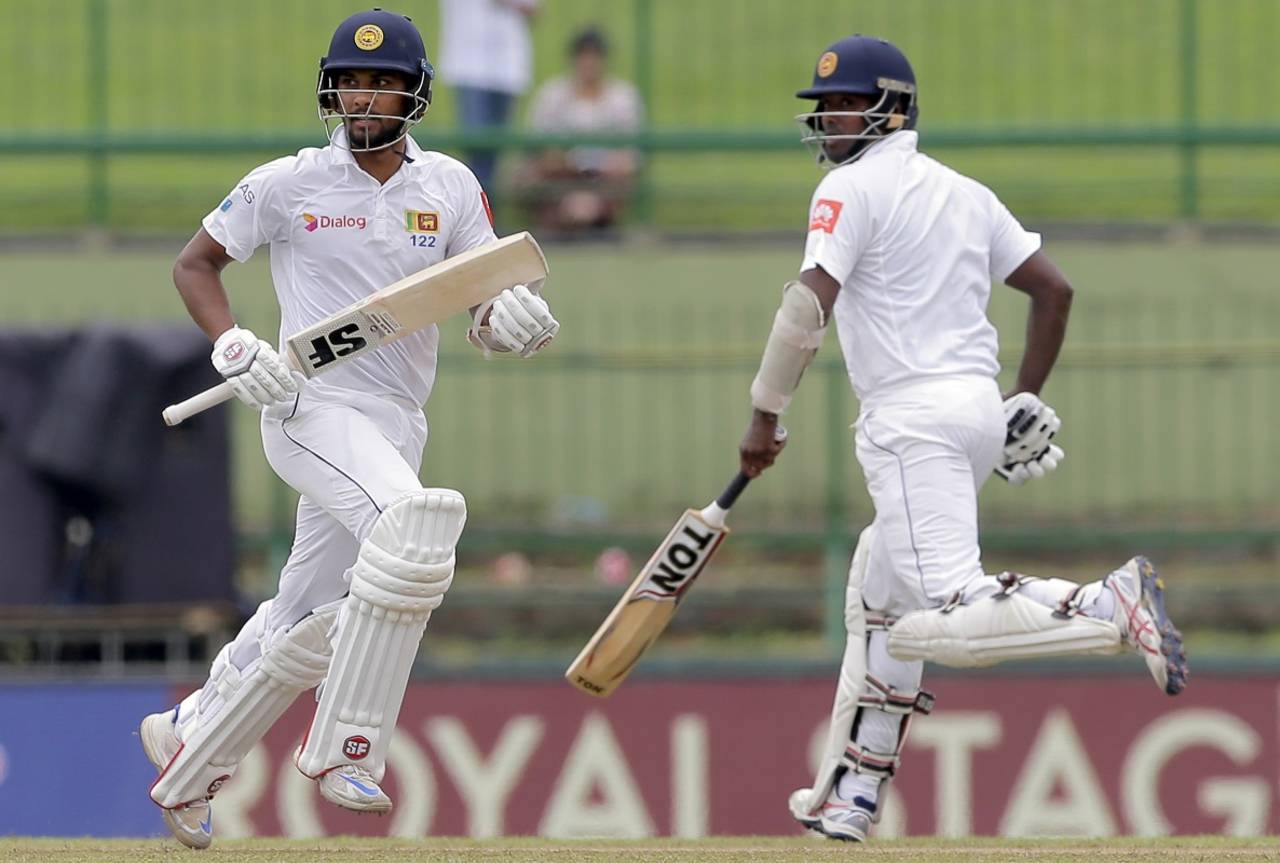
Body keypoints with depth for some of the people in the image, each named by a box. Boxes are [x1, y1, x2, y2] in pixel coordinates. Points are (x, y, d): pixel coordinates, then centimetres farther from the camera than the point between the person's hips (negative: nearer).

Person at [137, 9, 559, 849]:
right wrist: (234, 345, -11)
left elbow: (489, 311, 4)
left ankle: (189, 754, 33)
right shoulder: (290, 183, -2)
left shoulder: (451, 187, 7)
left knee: (307, 628, 11)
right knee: (414, 521, -32)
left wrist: (513, 319, -20)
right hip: (312, 409, -5)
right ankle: (345, 746, -26)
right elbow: (196, 261, 7)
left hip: (397, 424, 5)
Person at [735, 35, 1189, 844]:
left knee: (944, 620, -20)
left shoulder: (854, 188, -5)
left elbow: (809, 305, -16)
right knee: (880, 599, 20)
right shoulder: (965, 193, 19)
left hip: (914, 420, -9)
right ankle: (851, 796, 24)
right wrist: (1029, 402, 22)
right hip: (979, 407, 9)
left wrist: (765, 414, -10)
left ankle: (1112, 604, -37)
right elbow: (1054, 288, 19)